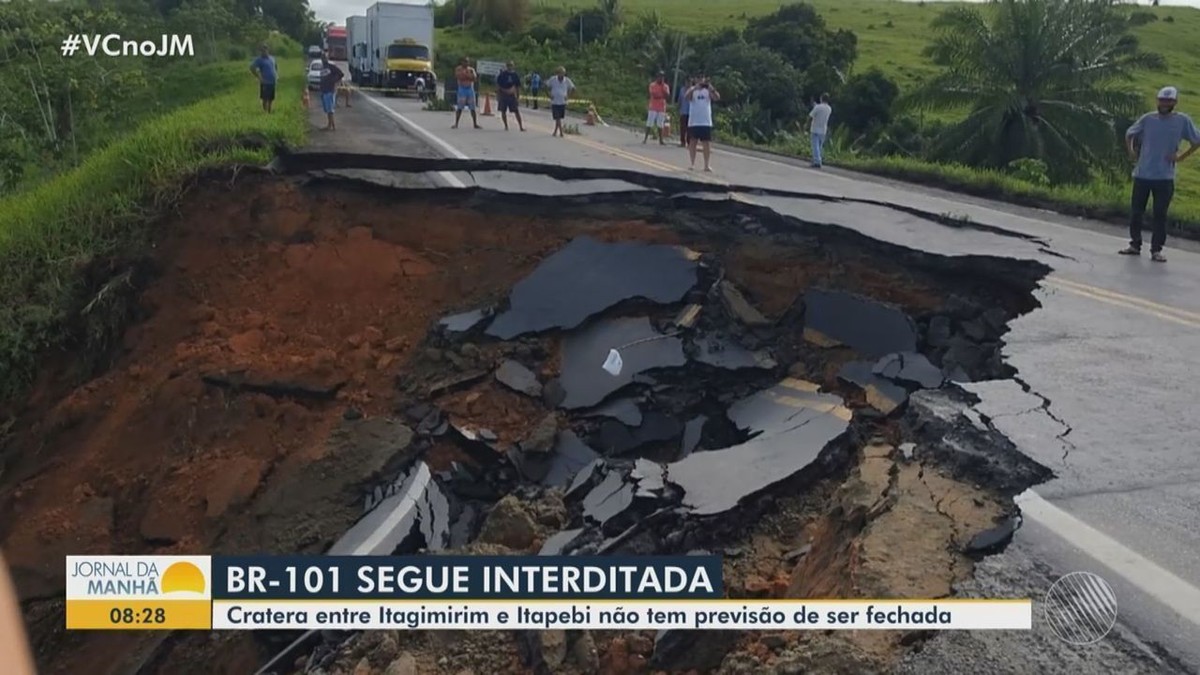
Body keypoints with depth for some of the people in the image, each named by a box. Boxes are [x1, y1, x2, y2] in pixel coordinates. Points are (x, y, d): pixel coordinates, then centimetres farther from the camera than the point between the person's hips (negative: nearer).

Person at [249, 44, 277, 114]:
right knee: (265, 99, -6)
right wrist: (259, 77, -14)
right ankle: (266, 113, -4)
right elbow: (252, 68, -12)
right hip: (265, 83, -6)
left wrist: (277, 75, 13)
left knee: (271, 99, 10)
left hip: (273, 82, 6)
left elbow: (275, 68, 29)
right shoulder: (259, 60, -6)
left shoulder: (272, 58, 13)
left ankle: (269, 112, 19)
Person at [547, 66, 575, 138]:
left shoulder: (567, 80, -2)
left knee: (559, 118, 9)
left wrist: (568, 96, 2)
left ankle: (555, 132, 24)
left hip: (563, 102, 2)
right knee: (557, 118, -8)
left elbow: (572, 88, 11)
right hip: (554, 102, -2)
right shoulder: (553, 79, -6)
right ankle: (561, 132, -4)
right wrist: (549, 95, -1)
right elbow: (547, 86, 7)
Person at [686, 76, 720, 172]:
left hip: (706, 122, 1)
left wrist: (711, 88, -20)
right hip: (693, 122, -1)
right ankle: (692, 164, 8)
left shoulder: (708, 91, 8)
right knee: (693, 142, 2)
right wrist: (696, 87, -31)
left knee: (707, 143, -1)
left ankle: (707, 165, 2)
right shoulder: (692, 90, 3)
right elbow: (688, 96, -18)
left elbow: (717, 97, -7)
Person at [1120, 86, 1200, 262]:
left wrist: (1181, 157, -5)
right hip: (1142, 174, 2)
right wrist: (1131, 152, 3)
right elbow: (1129, 134, 15)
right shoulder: (1147, 119, 1)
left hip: (1165, 177, -2)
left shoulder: (1182, 121, -3)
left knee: (1160, 214, 0)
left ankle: (1156, 250, 6)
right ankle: (1135, 245, 19)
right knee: (1136, 211, 7)